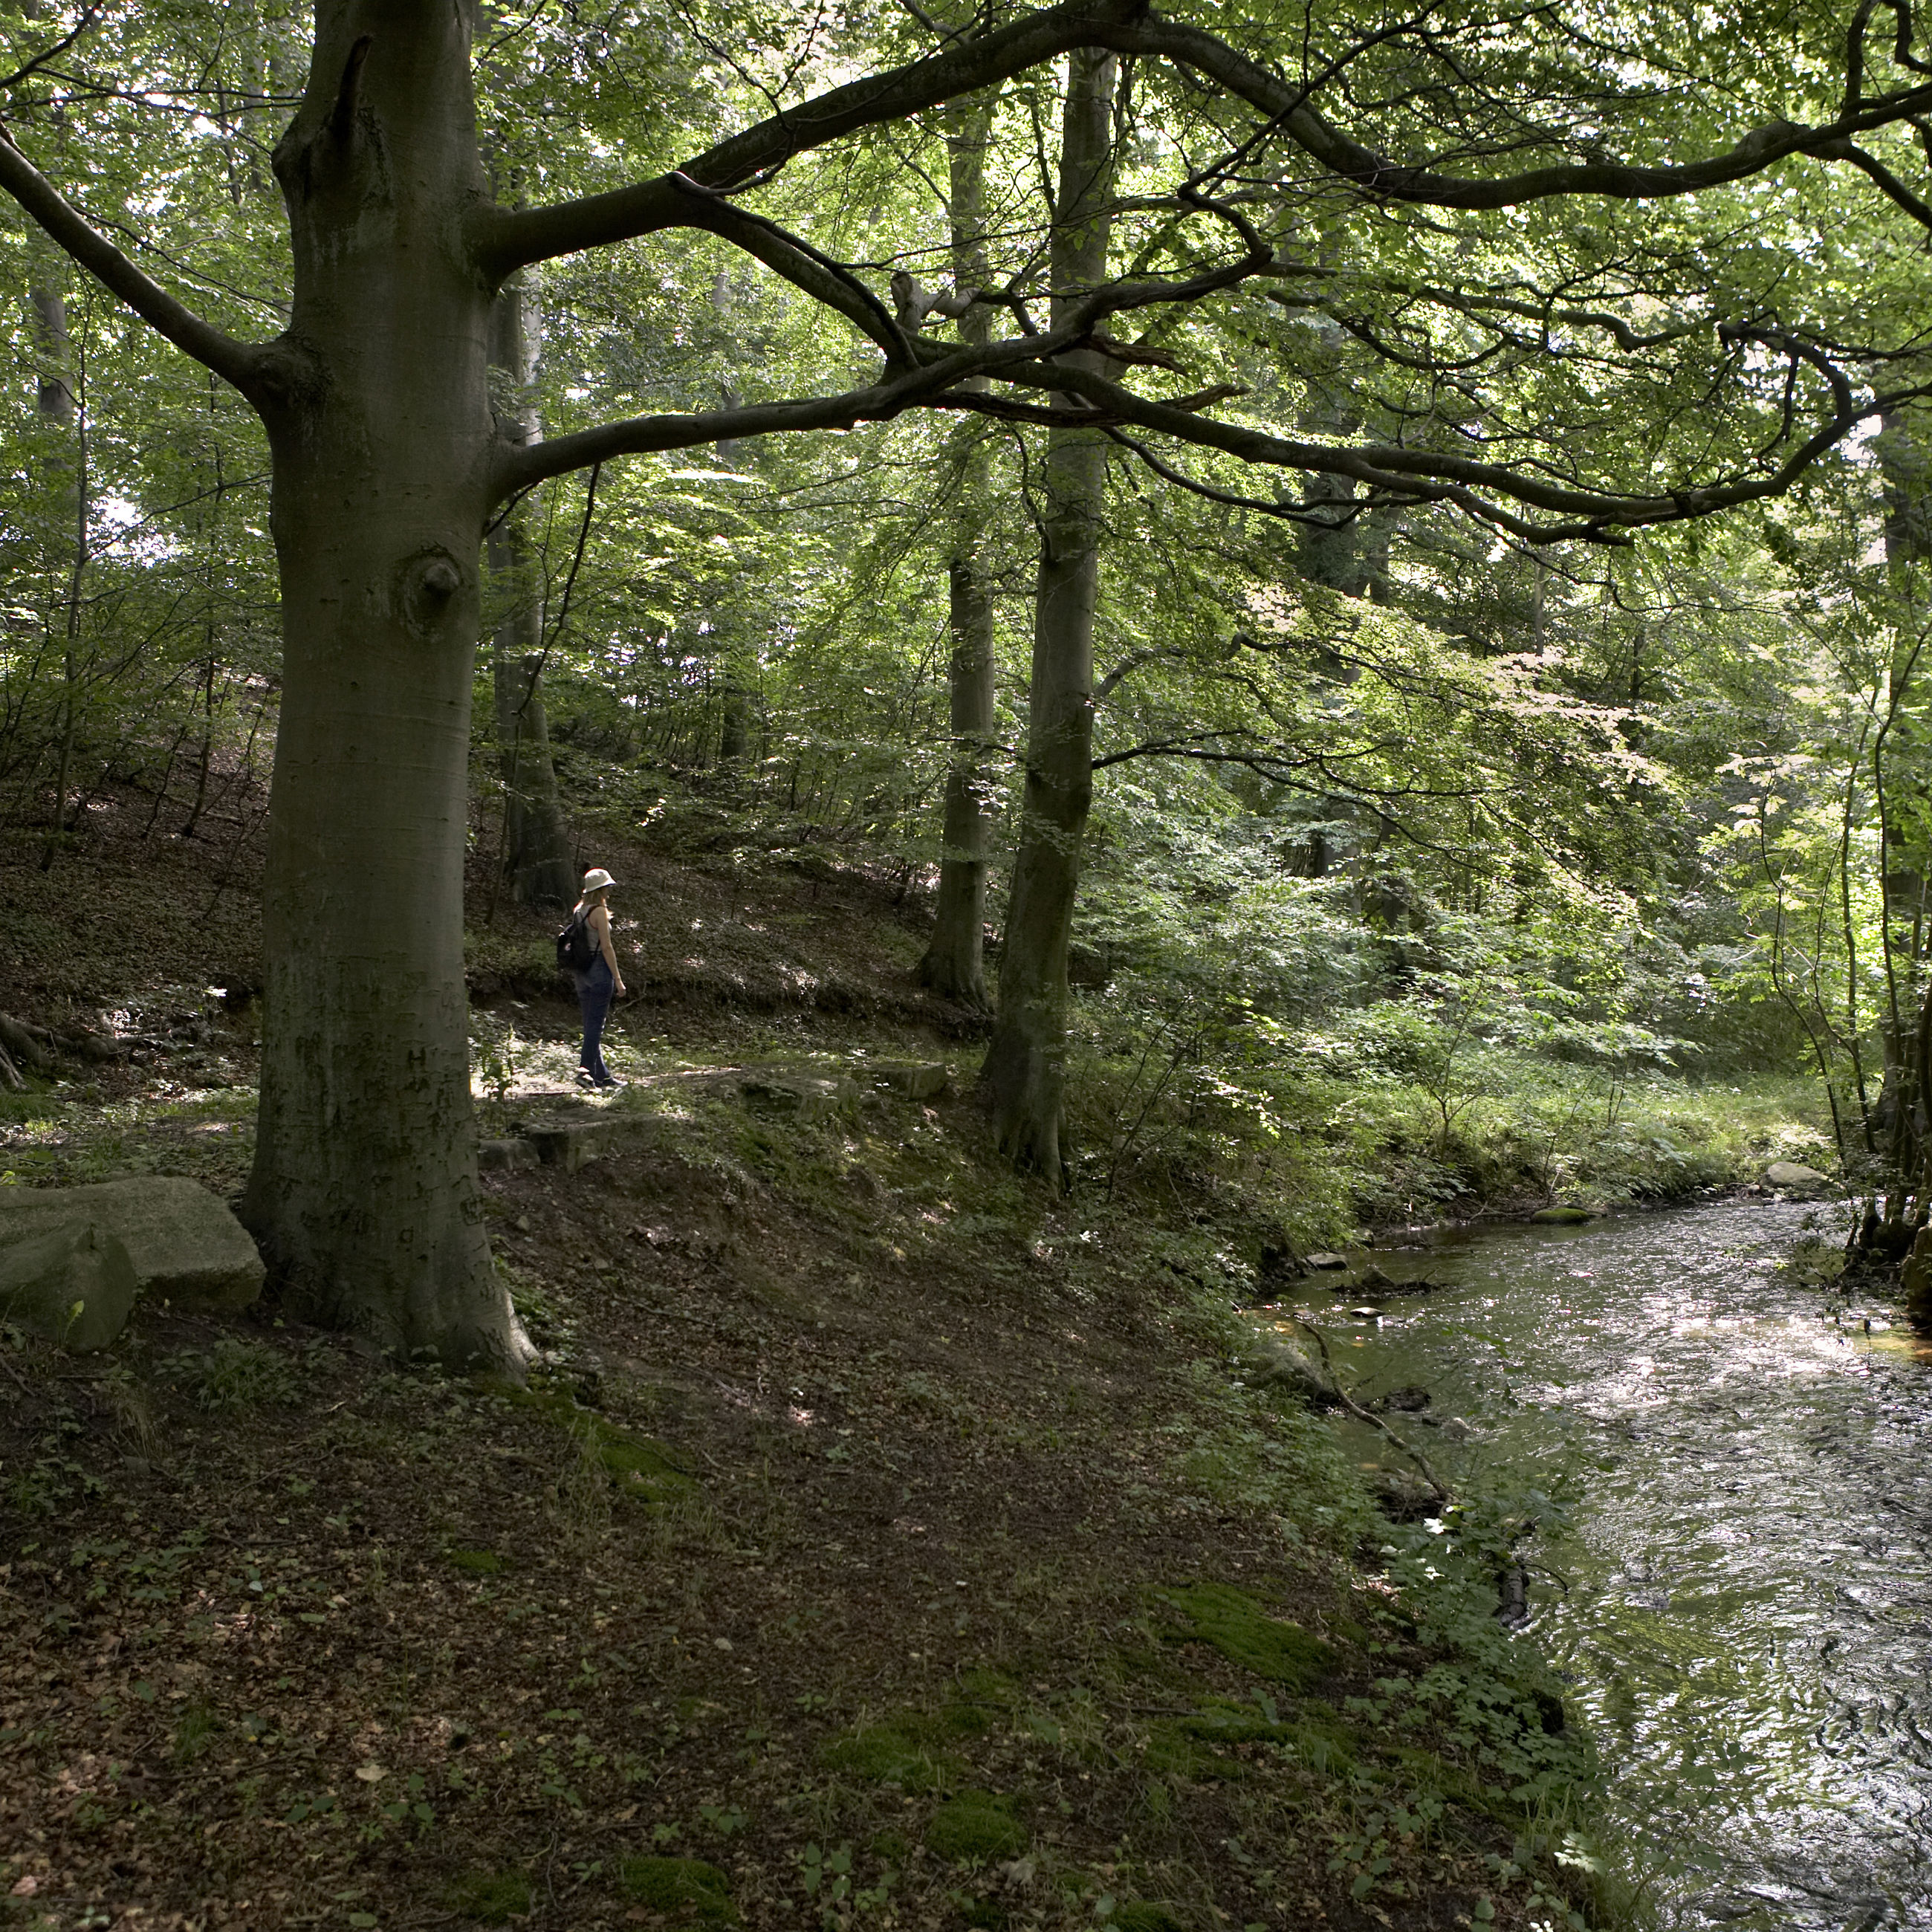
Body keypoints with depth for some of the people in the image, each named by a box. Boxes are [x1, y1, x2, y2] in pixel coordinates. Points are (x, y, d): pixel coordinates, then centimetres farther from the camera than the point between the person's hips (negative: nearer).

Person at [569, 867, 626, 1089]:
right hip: (599, 969, -8)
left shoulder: (578, 910, 11)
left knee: (591, 1024, 10)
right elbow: (607, 947, -15)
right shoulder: (599, 911, -12)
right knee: (595, 1024, -6)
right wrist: (618, 979, -12)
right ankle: (585, 1070, -11)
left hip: (581, 971, 8)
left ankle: (602, 1075, 16)